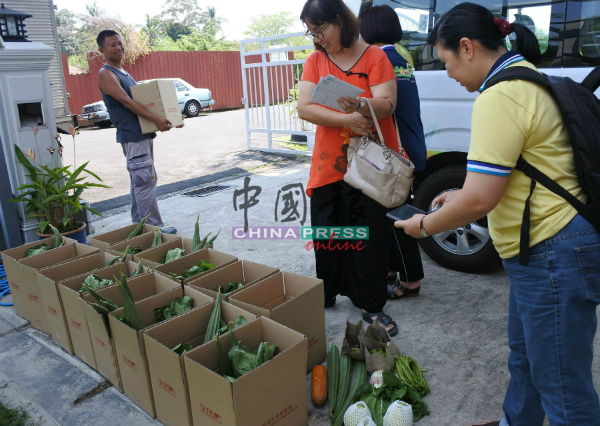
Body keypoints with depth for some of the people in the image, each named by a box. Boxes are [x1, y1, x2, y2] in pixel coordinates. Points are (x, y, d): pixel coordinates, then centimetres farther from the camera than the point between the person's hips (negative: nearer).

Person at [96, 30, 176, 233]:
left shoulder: (124, 72, 19)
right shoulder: (105, 74, -10)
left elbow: (139, 98, 24)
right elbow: (126, 102, -21)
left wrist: (158, 119, 11)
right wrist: (156, 119, -29)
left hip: (143, 132, 10)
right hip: (132, 135, -10)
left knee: (139, 181, 12)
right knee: (146, 180, -10)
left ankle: (139, 224, 20)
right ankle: (153, 227, -5)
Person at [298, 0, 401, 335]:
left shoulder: (374, 56, -3)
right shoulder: (315, 61, 6)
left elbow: (387, 105, -13)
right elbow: (304, 107, -7)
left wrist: (360, 106, -35)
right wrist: (346, 120, -19)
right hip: (328, 166, 3)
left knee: (371, 238, 1)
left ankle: (372, 306, 16)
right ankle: (326, 294, 29)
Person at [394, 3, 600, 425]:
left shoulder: (499, 97, -22)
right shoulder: (526, 79, 12)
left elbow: (479, 200, -23)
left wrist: (424, 225, -6)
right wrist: (462, 195, 17)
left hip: (553, 257, -11)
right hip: (542, 251, 11)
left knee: (562, 388, 4)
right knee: (524, 355, 27)